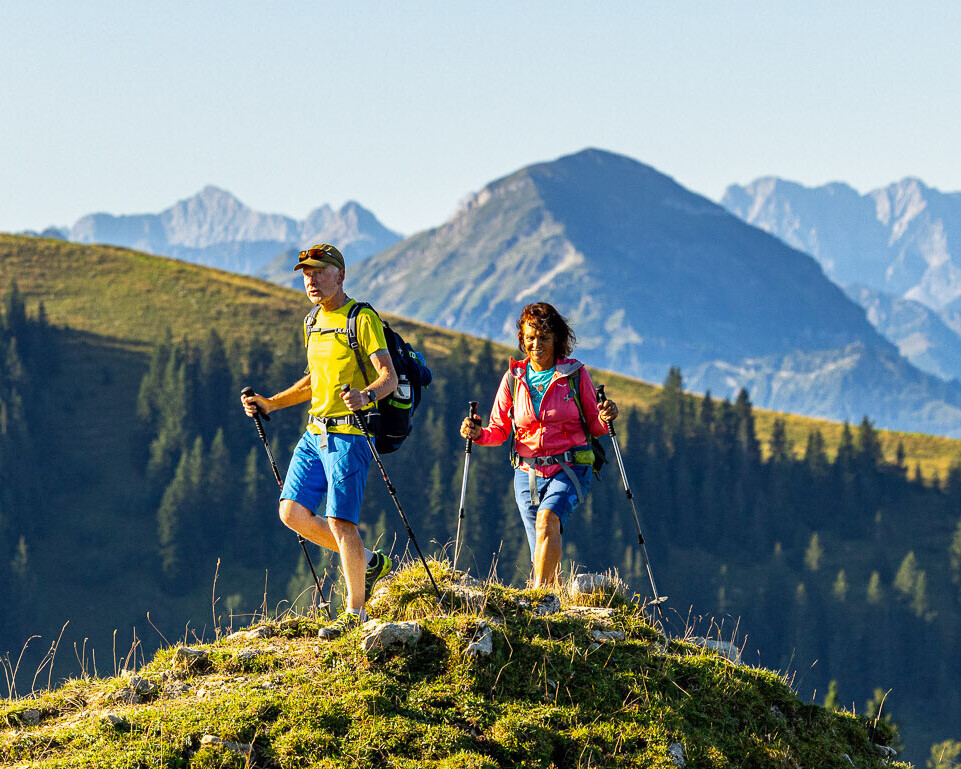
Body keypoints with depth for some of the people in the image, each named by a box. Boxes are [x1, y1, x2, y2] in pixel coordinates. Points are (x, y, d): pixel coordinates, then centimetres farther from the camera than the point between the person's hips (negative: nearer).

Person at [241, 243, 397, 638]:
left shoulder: (362, 319, -9)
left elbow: (389, 376, -17)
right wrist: (270, 404, 17)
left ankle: (355, 613, 0)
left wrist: (366, 395, -37)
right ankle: (369, 562, 19)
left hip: (349, 433, -8)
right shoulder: (313, 323, 16)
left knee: (339, 520, -11)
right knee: (292, 513, 1)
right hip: (315, 432, 8)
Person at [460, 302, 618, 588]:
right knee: (543, 557, 4)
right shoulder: (513, 378, 6)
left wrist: (604, 419, -17)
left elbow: (593, 427, 5)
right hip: (528, 472, 3)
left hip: (570, 469, -3)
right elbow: (499, 430, 9)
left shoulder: (576, 374, 1)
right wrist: (478, 434, -11)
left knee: (547, 519, -31)